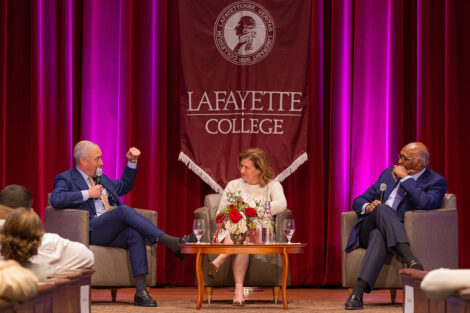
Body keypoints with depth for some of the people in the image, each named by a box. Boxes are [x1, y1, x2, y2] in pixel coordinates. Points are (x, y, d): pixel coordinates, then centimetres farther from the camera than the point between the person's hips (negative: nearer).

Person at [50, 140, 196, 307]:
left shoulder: (101, 178, 29)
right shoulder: (66, 179, 5)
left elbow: (124, 186, 41)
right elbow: (56, 200, -15)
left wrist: (132, 162, 28)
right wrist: (87, 194, -12)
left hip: (113, 232, 7)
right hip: (90, 231, -7)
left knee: (135, 233, -28)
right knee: (124, 210, -31)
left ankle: (141, 292, -36)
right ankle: (171, 243, -36)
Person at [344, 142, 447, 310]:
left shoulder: (435, 182, 4)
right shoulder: (389, 173, 20)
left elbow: (426, 204, -21)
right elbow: (358, 201, 19)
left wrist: (406, 178, -11)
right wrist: (367, 206, -7)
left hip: (399, 236, -3)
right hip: (369, 230, 3)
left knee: (379, 235, -39)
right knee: (382, 208, -33)